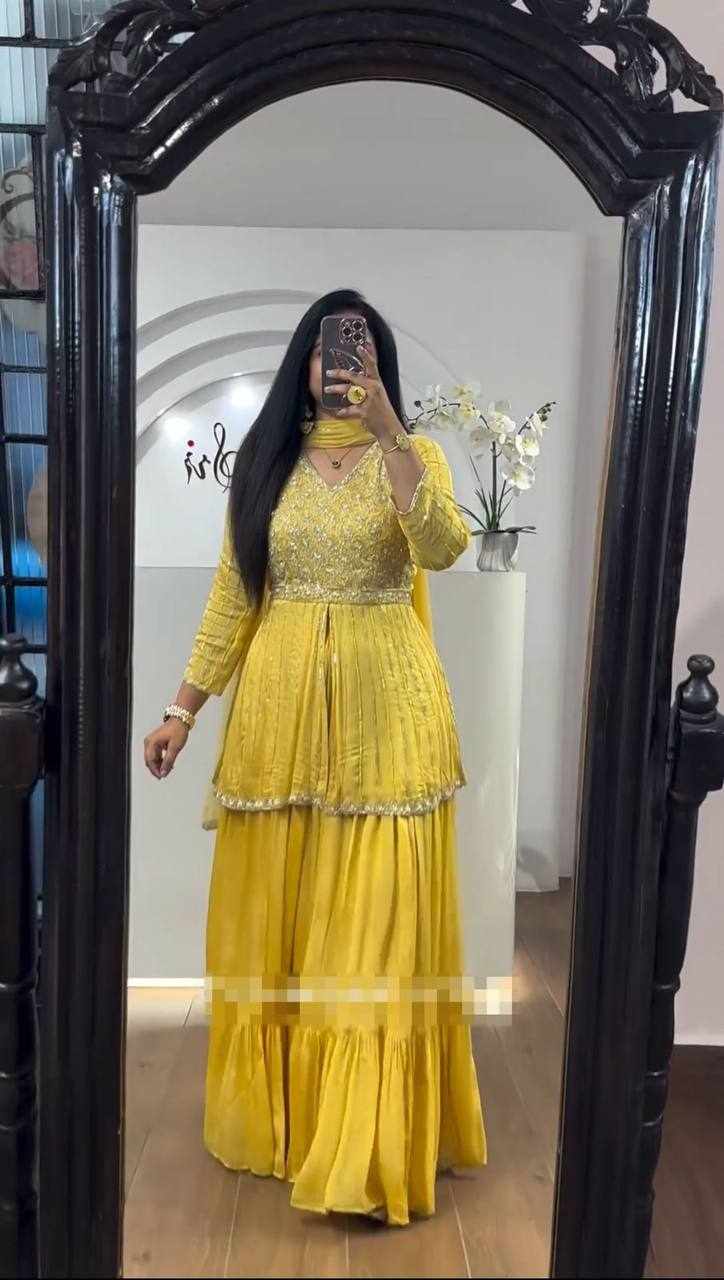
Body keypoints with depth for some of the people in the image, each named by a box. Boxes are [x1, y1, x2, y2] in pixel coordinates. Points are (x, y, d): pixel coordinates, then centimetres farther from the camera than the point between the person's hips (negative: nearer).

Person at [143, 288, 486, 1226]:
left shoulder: (411, 455, 3)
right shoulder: (266, 460, 10)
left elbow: (442, 548, -18)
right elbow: (232, 593, 8)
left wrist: (385, 428, -22)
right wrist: (184, 706, 5)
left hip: (383, 706, -2)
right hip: (280, 703, 3)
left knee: (375, 918, 2)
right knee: (274, 918, 11)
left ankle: (369, 1147, 16)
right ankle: (275, 1114, 31)